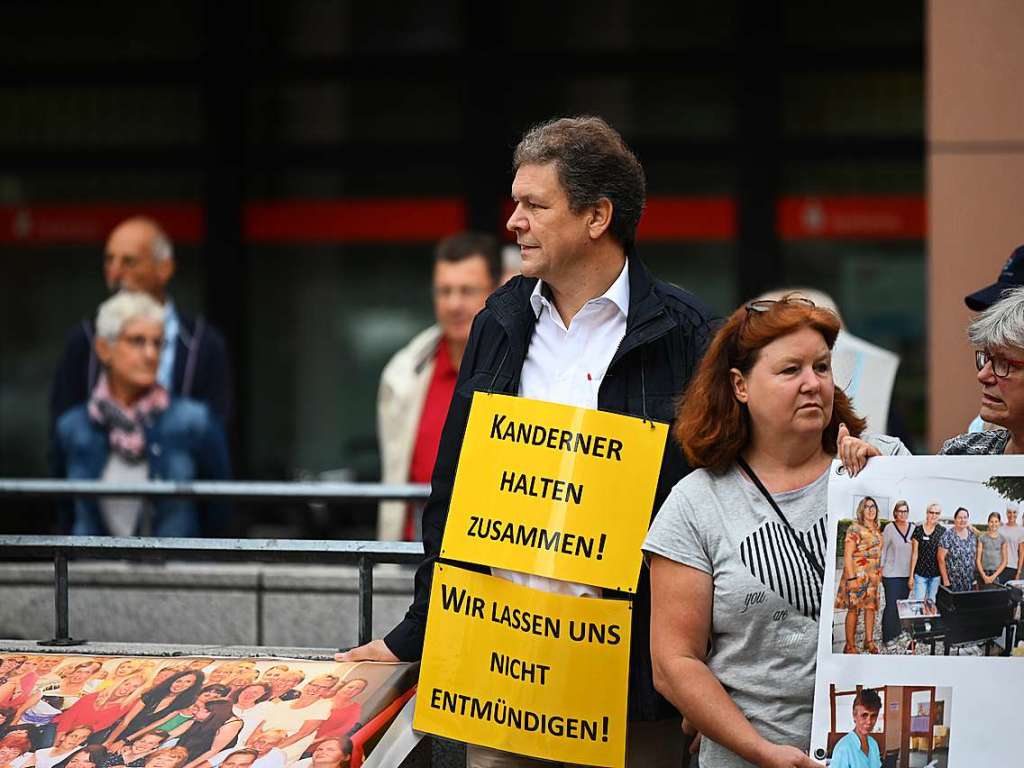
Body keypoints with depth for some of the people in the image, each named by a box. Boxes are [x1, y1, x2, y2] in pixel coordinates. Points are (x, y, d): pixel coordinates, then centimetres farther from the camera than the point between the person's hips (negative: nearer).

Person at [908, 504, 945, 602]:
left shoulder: (942, 531, 4)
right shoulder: (918, 530, -2)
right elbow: (915, 554, 0)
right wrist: (911, 575, -1)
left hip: (936, 574, 2)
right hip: (920, 573, -2)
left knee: (932, 602, 7)